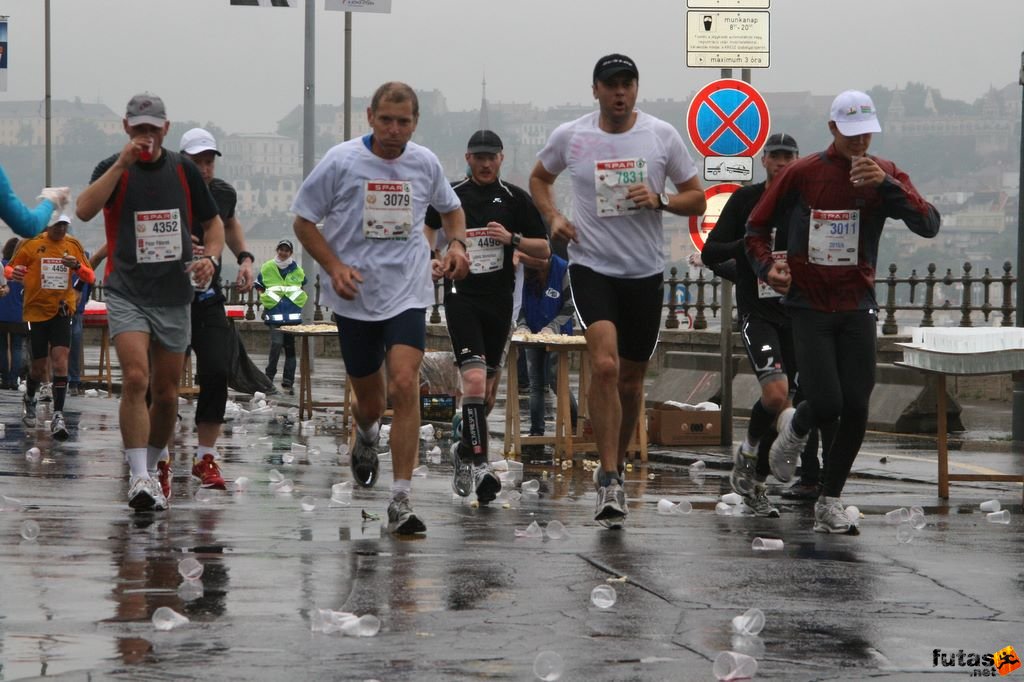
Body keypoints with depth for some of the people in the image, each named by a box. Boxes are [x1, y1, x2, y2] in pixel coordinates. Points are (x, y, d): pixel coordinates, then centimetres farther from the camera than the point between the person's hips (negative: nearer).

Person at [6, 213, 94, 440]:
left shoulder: (74, 246, 4)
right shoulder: (32, 245, -2)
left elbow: (90, 278, 9)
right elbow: (9, 268, 3)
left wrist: (77, 266, -13)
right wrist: (13, 273, -21)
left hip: (61, 310, 1)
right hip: (37, 310, -1)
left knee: (60, 360, -16)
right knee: (39, 367, 4)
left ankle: (58, 416, -16)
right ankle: (29, 399, 36)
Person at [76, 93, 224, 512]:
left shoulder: (183, 170, 7)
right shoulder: (113, 168, -1)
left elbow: (212, 223, 16)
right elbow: (84, 210, -20)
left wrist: (210, 258, -4)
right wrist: (122, 164, -25)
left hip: (175, 296, 3)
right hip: (127, 295, -3)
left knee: (166, 392, 9)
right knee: (135, 378, -21)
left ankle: (156, 462, 33)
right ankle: (139, 477, -23)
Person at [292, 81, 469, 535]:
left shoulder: (425, 163, 1)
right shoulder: (340, 162, -7)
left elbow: (450, 208, 21)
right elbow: (304, 220, 1)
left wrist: (457, 243, 1)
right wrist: (334, 268, -13)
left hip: (408, 295, 0)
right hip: (355, 298, 0)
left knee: (404, 386, -20)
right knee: (370, 403, 10)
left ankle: (401, 502, -18)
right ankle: (366, 437, 51)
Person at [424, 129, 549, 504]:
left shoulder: (515, 199, 4)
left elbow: (543, 249, 5)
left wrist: (512, 238, -12)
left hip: (499, 301, 3)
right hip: (461, 297, -3)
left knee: (488, 389, 12)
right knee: (474, 379, -19)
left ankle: (465, 449, 34)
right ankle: (479, 465, -23)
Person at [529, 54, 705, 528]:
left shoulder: (662, 136, -1)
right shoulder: (570, 136, -1)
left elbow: (697, 200, 6)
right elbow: (540, 178, 19)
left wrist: (659, 200, -14)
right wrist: (552, 218, 1)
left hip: (645, 273, 2)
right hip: (591, 266, -2)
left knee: (630, 379, 11)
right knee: (605, 365, -22)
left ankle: (616, 467, 33)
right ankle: (609, 481, -20)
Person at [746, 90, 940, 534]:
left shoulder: (885, 175, 1)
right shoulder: (802, 174, -3)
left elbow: (928, 226, -13)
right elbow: (757, 226, 8)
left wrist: (885, 184, -24)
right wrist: (767, 267, -11)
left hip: (857, 306, 2)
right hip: (809, 306, -2)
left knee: (856, 409, -2)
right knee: (826, 405, -13)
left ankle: (830, 503, 14)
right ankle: (795, 429, 24)